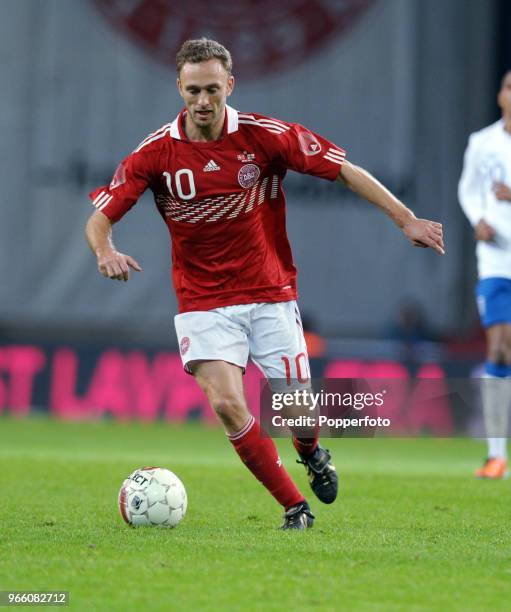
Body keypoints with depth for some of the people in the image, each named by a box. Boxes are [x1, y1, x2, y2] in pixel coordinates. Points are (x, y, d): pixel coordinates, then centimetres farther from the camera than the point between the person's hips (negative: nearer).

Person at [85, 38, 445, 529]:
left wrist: (406, 220, -9)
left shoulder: (264, 136, -10)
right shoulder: (156, 152, -9)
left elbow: (345, 171, -4)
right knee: (225, 402, -20)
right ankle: (295, 506, -4)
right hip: (202, 301, 0)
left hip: (270, 294, 0)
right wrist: (106, 252, -29)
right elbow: (100, 218, -6)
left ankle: (311, 453, 39)